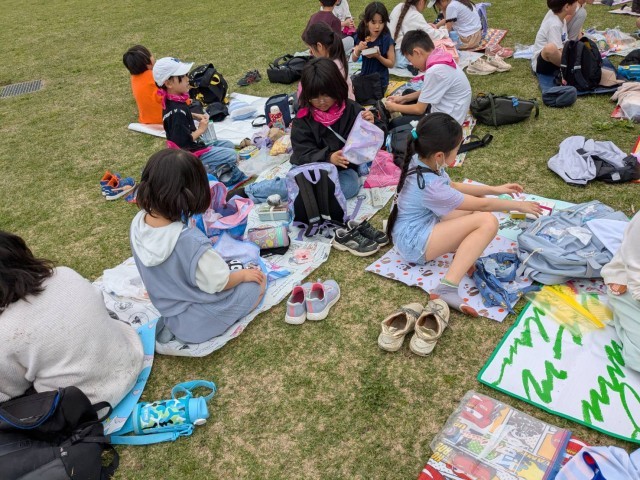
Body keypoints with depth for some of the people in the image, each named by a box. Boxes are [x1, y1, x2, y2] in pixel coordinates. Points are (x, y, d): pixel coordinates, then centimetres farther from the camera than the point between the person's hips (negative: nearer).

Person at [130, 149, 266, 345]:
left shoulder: (137, 223, -15)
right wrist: (243, 275, -4)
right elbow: (218, 282, -22)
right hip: (198, 323, -7)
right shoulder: (190, 241, -39)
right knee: (257, 281, 10)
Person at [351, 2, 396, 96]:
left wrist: (378, 56, -27)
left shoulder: (386, 39, -14)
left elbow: (391, 63, -11)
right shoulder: (361, 36, -3)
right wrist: (358, 49, -19)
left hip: (380, 80, -4)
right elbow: (354, 59, 2)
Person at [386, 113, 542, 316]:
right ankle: (447, 288, -29)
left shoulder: (420, 161, -3)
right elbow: (483, 205, -16)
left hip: (420, 224, 10)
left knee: (475, 200, 13)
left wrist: (494, 189, 15)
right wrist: (519, 205, -1)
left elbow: (452, 186, 16)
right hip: (415, 244, -10)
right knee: (488, 221, -21)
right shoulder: (430, 187, -28)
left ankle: (464, 253, -7)